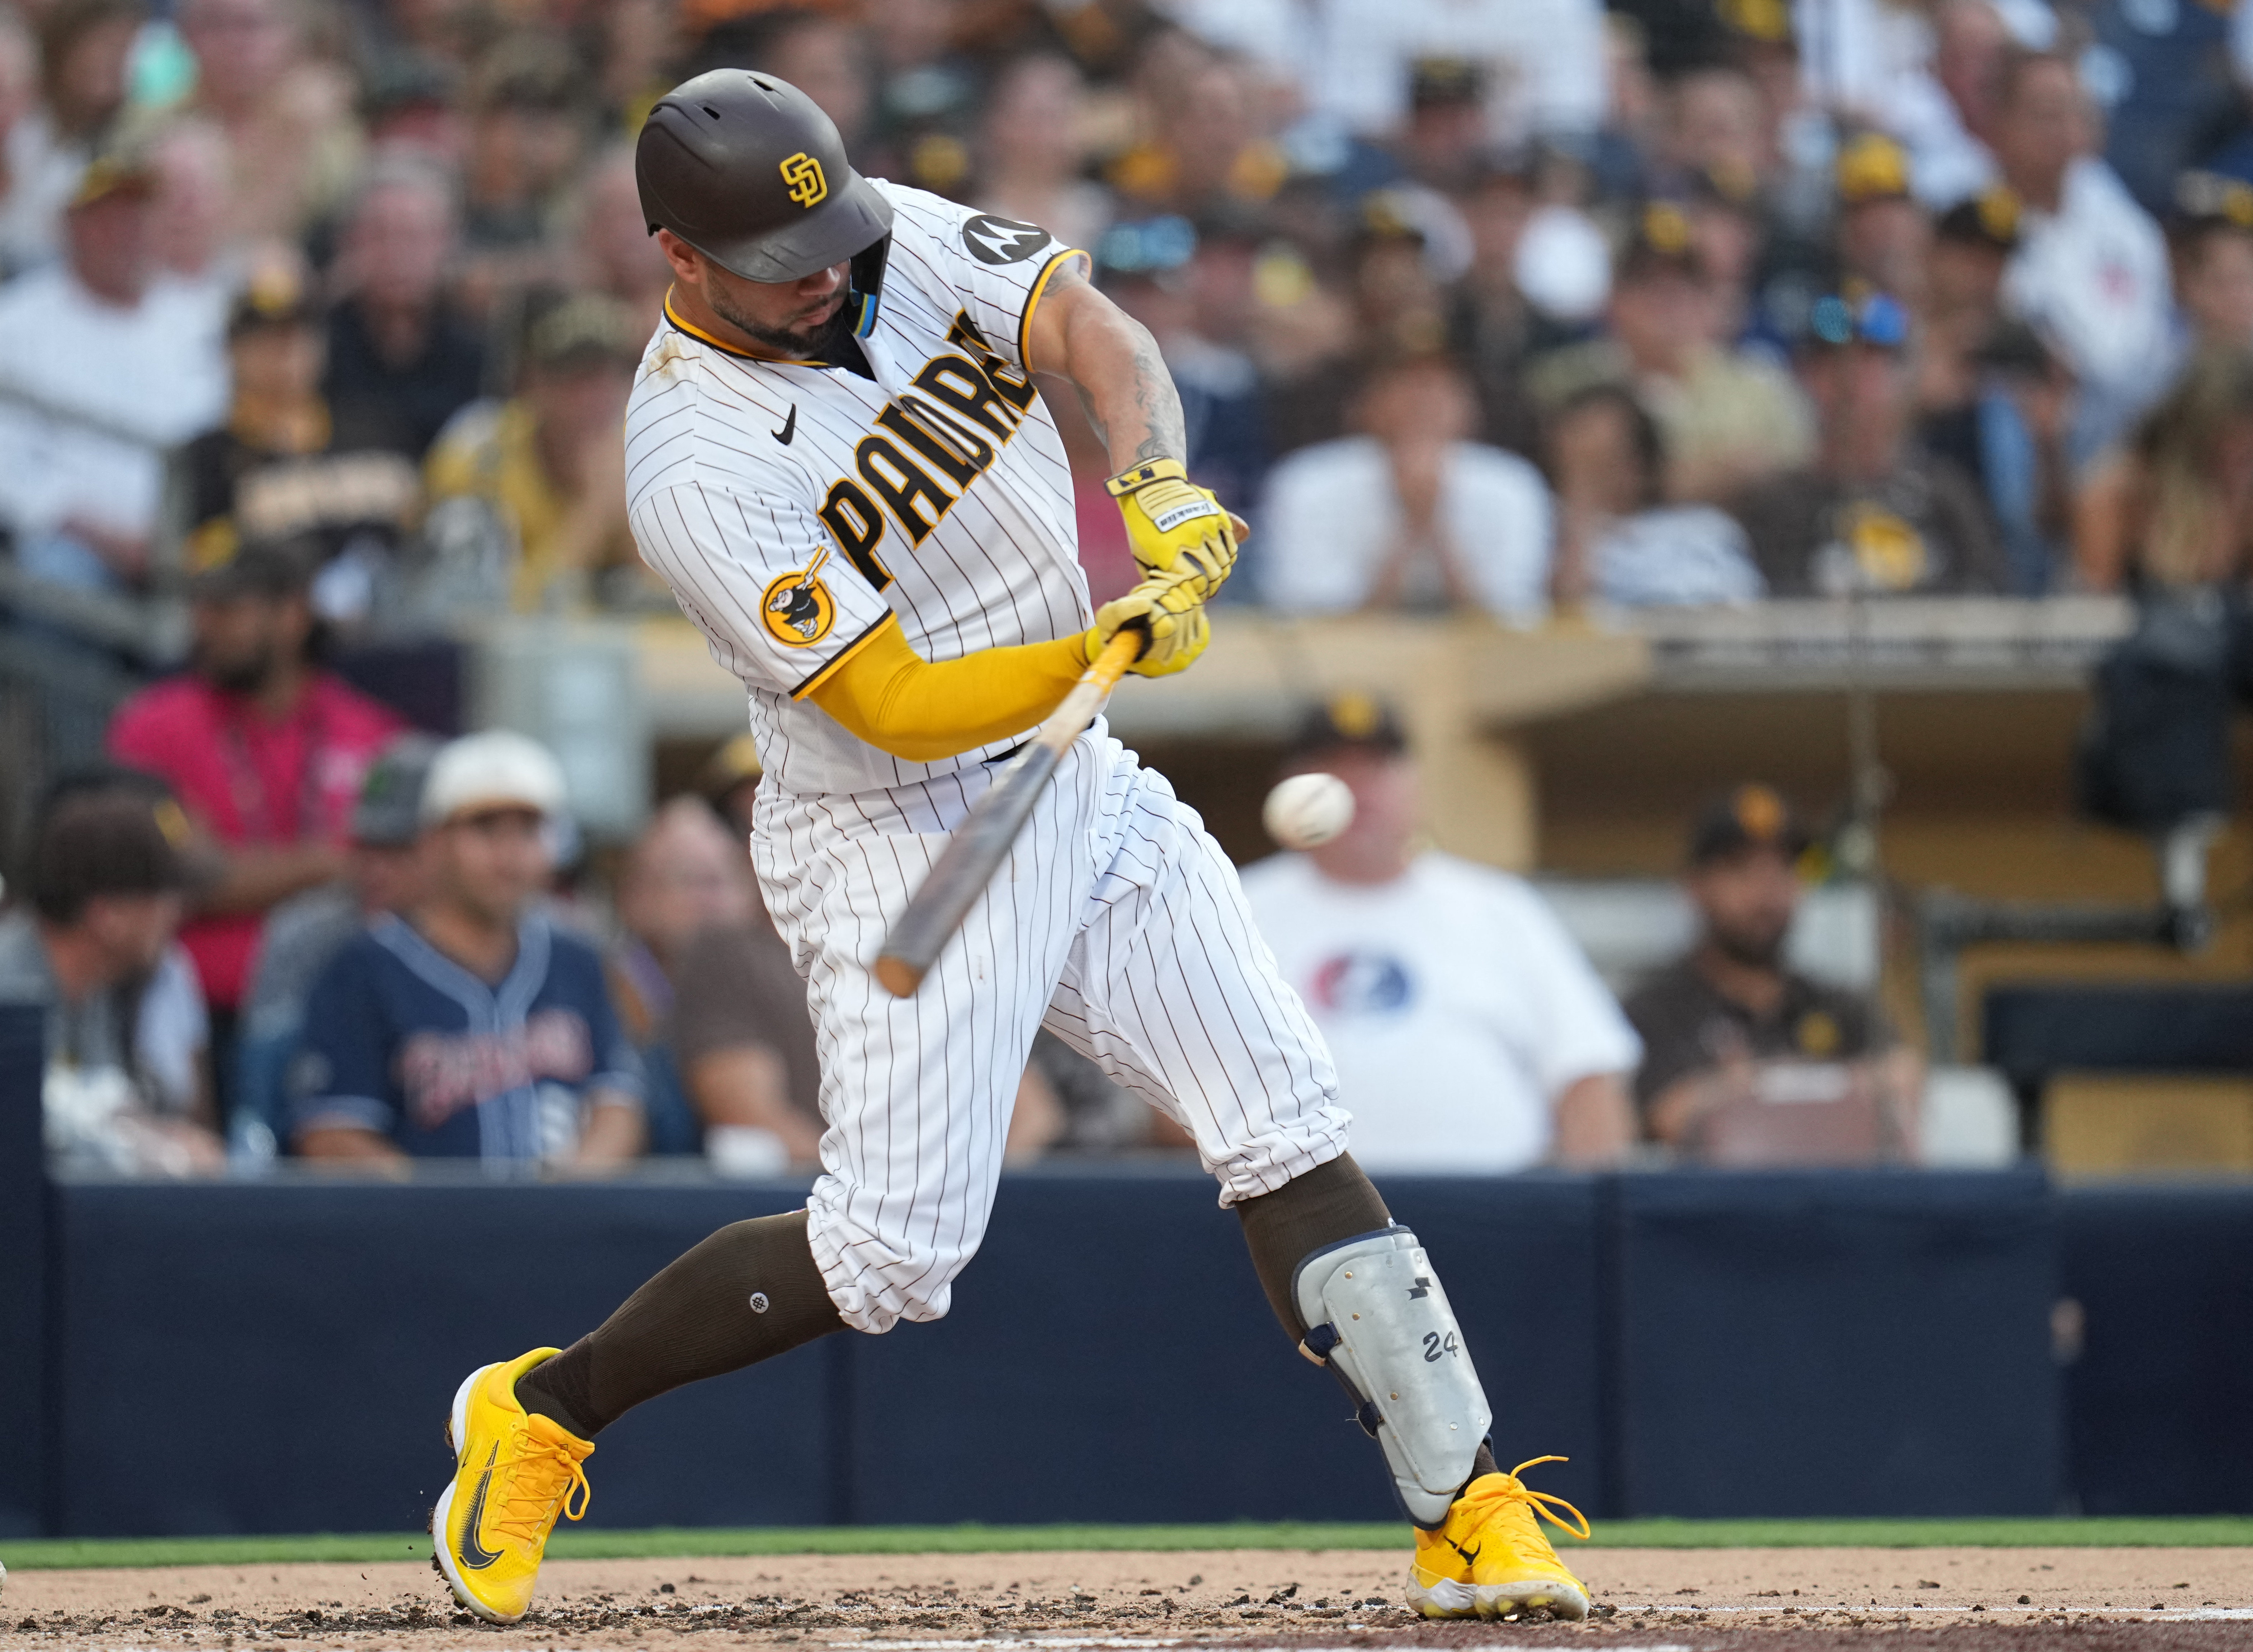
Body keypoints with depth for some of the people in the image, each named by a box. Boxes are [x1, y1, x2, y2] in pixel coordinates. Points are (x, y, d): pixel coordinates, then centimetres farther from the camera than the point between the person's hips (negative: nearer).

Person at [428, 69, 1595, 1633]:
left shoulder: (906, 241, -4)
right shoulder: (697, 475, -23)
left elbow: (1089, 325, -9)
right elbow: (901, 708, -26)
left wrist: (1164, 485, -29)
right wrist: (1107, 650, -39)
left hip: (1078, 784, 7)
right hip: (900, 843, -7)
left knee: (1291, 1129, -1)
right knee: (891, 1255, -10)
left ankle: (1468, 1509, 1)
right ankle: (544, 1411, 10)